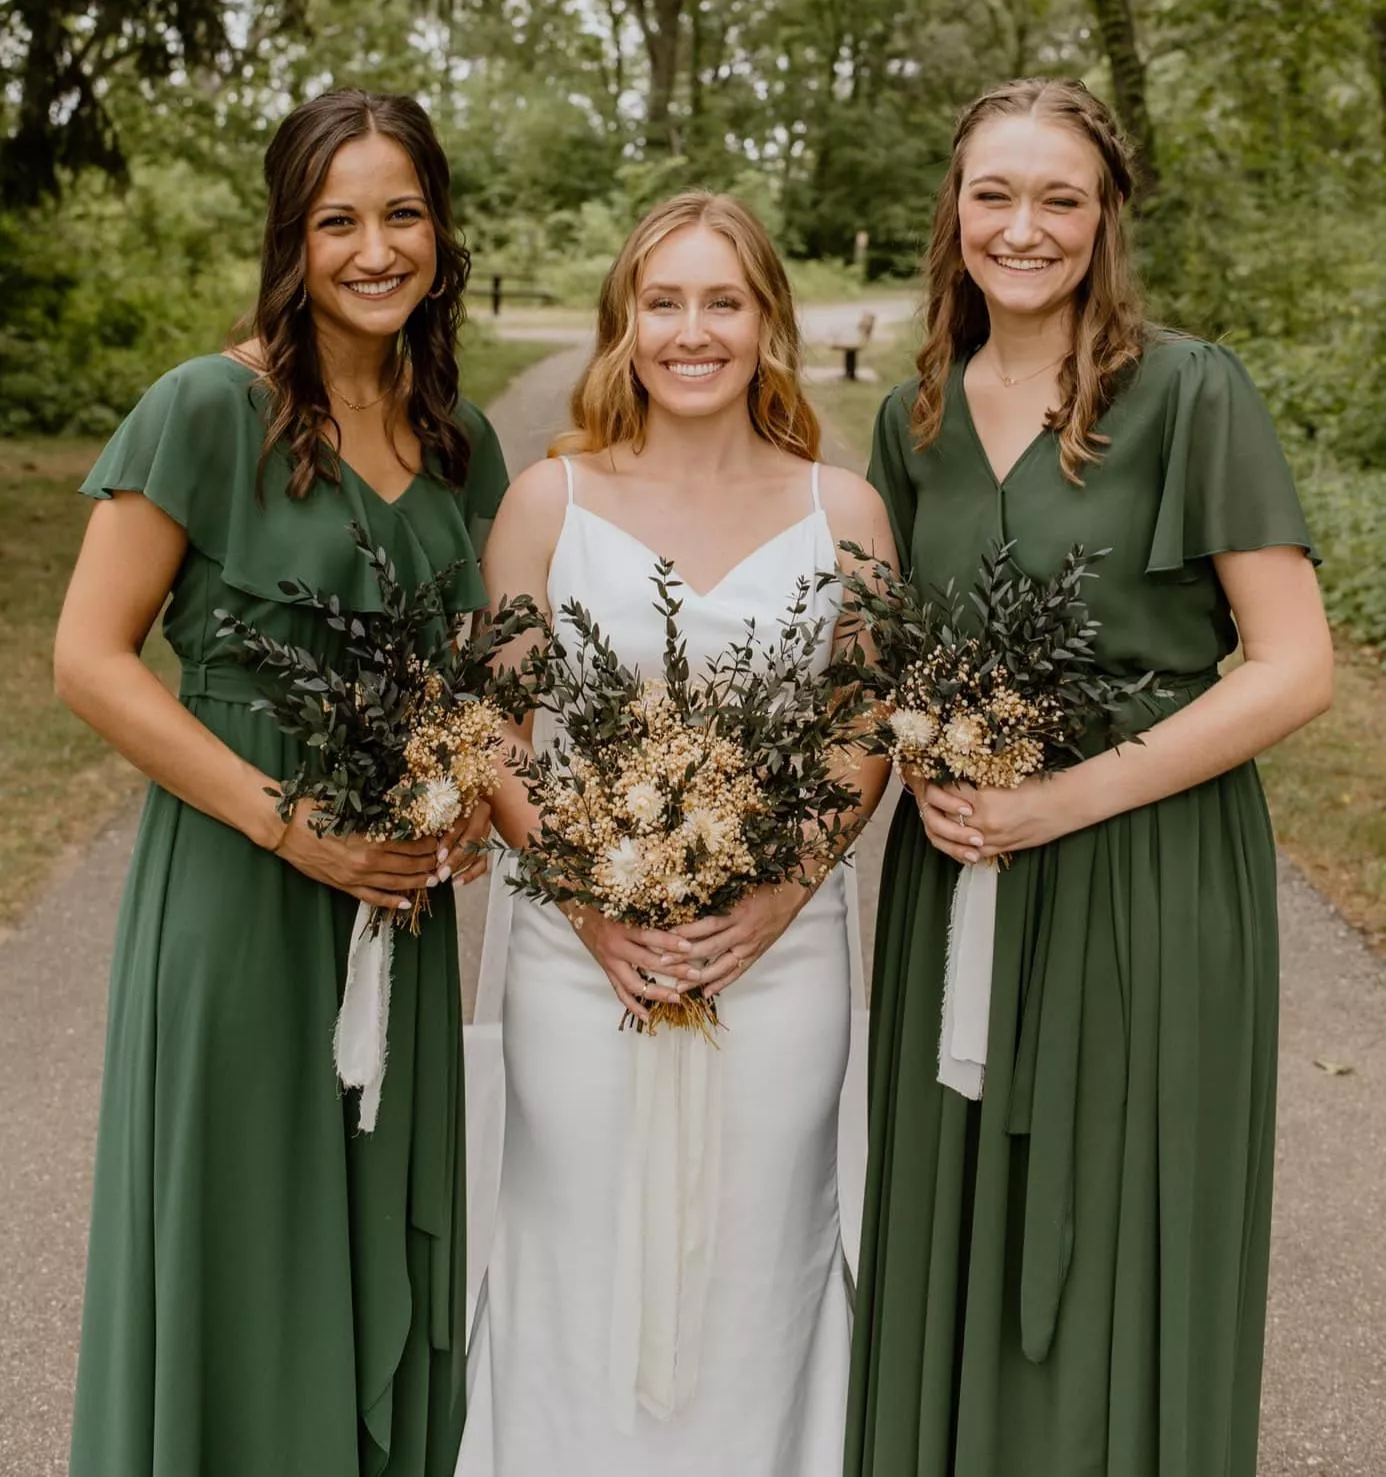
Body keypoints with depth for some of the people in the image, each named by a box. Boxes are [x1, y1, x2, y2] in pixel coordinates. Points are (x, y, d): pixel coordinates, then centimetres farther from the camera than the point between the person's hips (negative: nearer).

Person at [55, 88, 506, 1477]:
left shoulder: (456, 436, 8)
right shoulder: (208, 409, -10)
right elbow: (89, 657, -12)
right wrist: (287, 822, -17)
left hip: (399, 898, 6)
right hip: (235, 890, -5)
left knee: (382, 1248, 16)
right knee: (237, 1254, 7)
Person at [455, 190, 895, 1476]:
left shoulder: (842, 511, 2)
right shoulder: (549, 499, 0)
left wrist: (780, 892, -8)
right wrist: (586, 894, -10)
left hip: (777, 949, 1)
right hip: (583, 951, 0)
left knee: (753, 1269, 11)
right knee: (584, 1271, 9)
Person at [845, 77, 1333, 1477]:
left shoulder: (1188, 390, -9)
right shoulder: (916, 419, 7)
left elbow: (1293, 668, -12)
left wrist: (1069, 797, -17)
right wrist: (928, 770, -3)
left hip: (1148, 879, -4)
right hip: (959, 872, 5)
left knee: (1115, 1253, 5)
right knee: (957, 1250, 13)